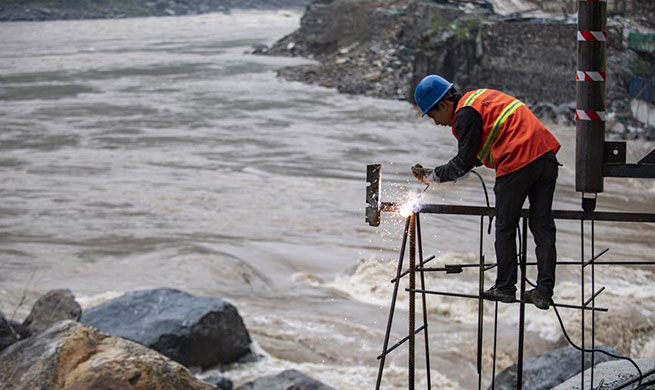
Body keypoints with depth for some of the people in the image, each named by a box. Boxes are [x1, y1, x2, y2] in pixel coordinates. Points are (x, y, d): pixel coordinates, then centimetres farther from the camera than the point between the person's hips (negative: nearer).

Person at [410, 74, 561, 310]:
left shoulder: (465, 115, -6)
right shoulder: (481, 97, 23)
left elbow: (463, 164, -3)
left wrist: (431, 176, 7)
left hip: (518, 163, -9)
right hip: (546, 154, 9)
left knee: (505, 229, 6)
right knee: (542, 226, 7)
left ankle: (505, 288, 12)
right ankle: (544, 291, 7)